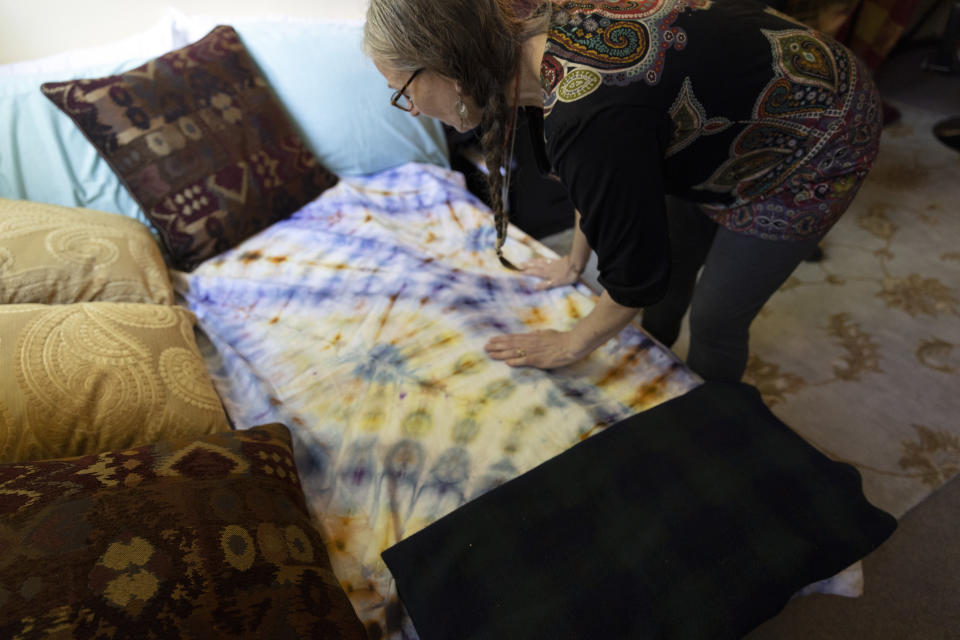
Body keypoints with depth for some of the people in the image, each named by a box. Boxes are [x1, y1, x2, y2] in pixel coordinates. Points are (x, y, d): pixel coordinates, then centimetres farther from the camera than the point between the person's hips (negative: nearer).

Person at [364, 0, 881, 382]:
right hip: (730, 118, 8)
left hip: (814, 148, -7)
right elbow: (595, 177, 5)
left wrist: (571, 346, -9)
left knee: (715, 319, 3)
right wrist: (574, 264, 16)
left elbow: (636, 273, -27)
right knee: (673, 264, 19)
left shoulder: (591, 116, -39)